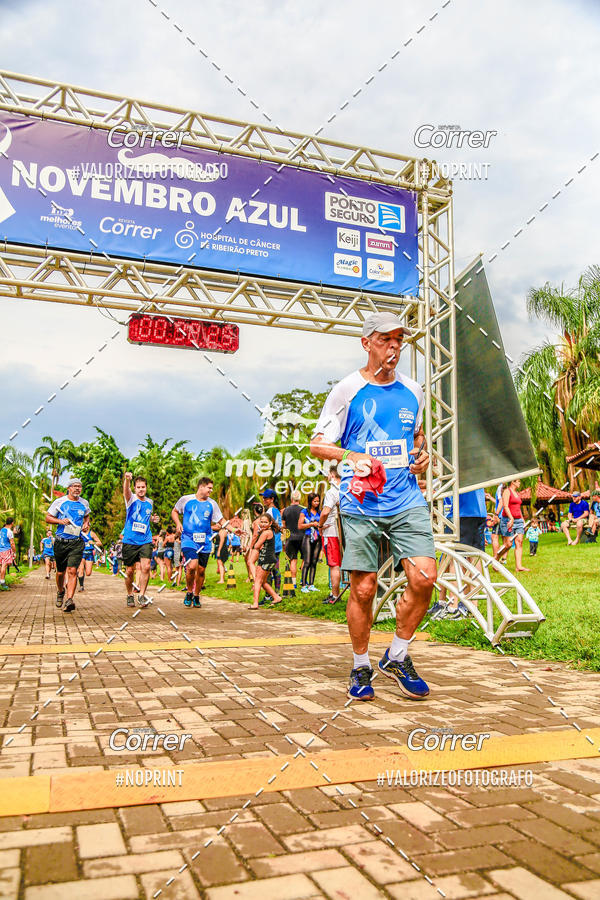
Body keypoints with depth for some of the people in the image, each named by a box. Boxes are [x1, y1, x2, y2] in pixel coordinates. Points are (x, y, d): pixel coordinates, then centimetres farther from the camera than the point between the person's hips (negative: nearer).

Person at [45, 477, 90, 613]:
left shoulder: (84, 503, 9)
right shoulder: (59, 502, 1)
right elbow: (48, 518, 5)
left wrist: (86, 523, 7)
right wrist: (60, 521, -13)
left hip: (77, 542, 0)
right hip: (61, 542, 0)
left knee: (72, 570, -15)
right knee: (60, 572, 12)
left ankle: (69, 600, -20)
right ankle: (60, 592, 40)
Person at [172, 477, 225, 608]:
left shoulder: (212, 504, 7)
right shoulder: (186, 499, 1)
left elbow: (222, 521, 12)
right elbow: (174, 511, 16)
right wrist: (178, 523, -2)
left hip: (205, 541, 3)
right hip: (188, 539, -3)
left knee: (201, 570, 6)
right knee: (192, 566, -20)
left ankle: (196, 596, 27)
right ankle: (189, 592, 6)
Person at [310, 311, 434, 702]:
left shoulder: (413, 391, 12)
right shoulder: (348, 390, 0)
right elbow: (317, 444, 2)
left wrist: (423, 453, 7)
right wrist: (351, 456, -15)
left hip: (408, 501, 4)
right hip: (361, 504, -3)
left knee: (424, 577, -8)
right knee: (363, 588, 1)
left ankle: (397, 657, 14)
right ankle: (361, 667, 22)